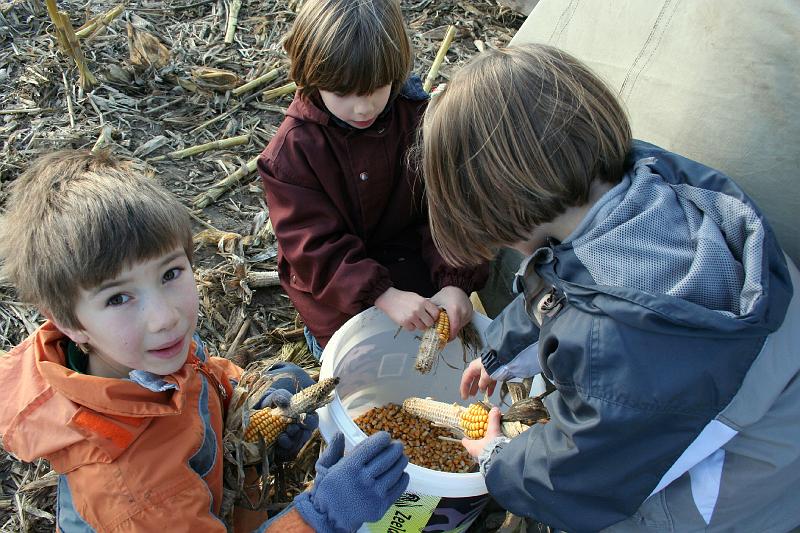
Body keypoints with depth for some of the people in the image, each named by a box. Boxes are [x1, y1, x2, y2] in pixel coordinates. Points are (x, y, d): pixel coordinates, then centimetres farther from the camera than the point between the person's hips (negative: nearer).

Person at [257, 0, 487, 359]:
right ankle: (321, 331, 21)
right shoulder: (291, 151, -21)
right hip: (333, 282, -2)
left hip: (408, 255, 3)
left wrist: (455, 282, -26)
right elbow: (315, 247, -23)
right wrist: (383, 296, -35)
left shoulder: (418, 118, -14)